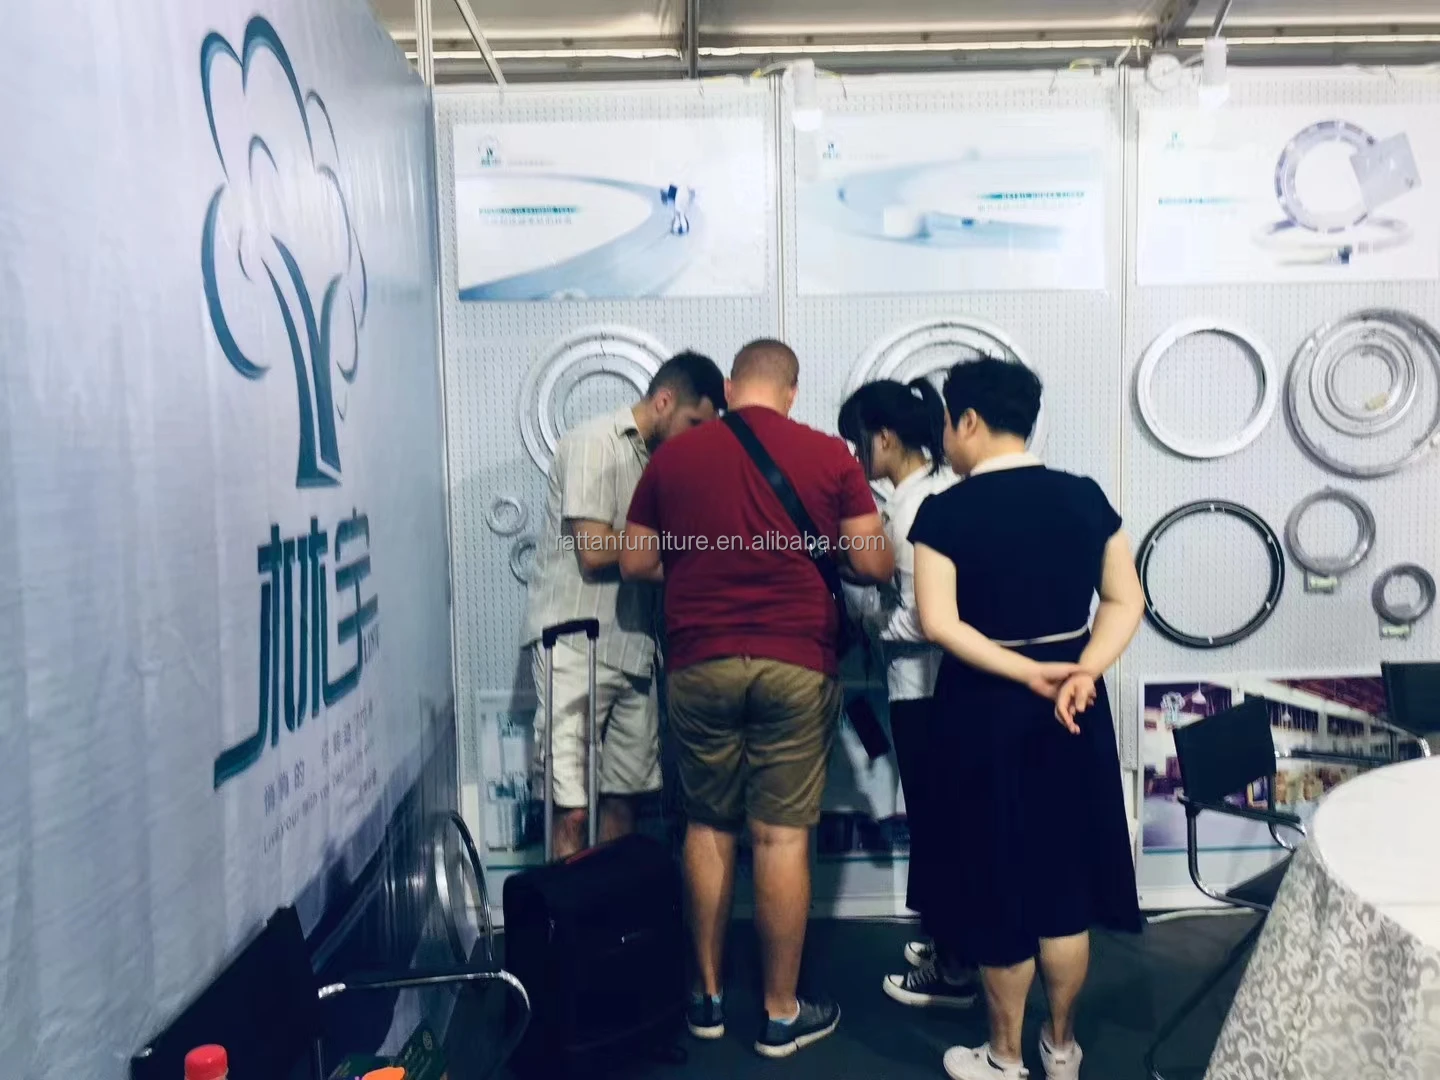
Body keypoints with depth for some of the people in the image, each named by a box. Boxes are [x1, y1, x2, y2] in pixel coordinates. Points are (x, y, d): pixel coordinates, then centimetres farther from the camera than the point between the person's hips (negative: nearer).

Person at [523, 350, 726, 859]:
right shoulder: (594, 444, -10)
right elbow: (595, 551, -17)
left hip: (632, 646, 7)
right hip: (575, 646, -7)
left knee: (623, 796, 11)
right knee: (573, 810, -5)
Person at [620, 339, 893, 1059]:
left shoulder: (674, 455, 4)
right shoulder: (828, 455, -1)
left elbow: (636, 563, 7)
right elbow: (874, 564, -2)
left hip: (699, 664, 2)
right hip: (796, 664, -2)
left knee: (708, 828, 15)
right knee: (782, 836, 4)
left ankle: (707, 995, 26)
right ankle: (781, 1013, 17)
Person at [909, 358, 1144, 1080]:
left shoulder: (946, 511, -13)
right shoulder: (1086, 496, 0)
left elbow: (938, 622, -20)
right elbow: (1126, 601, -1)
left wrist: (1024, 673, -18)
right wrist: (1081, 671, -12)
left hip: (987, 713, -4)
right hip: (1074, 711, 4)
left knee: (999, 879, 10)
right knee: (1065, 875, 17)